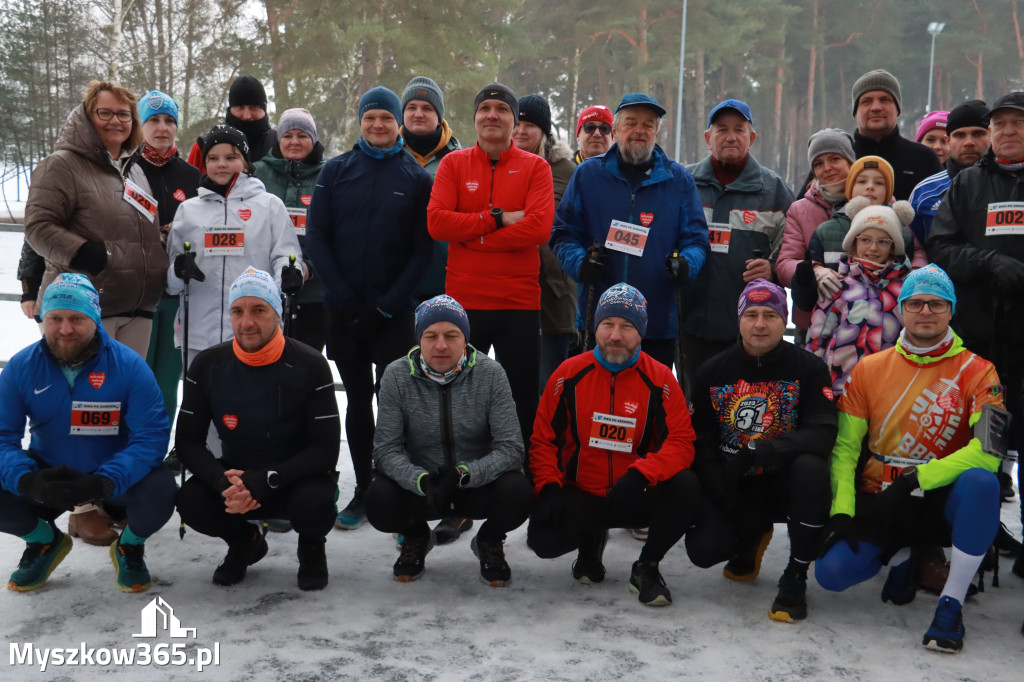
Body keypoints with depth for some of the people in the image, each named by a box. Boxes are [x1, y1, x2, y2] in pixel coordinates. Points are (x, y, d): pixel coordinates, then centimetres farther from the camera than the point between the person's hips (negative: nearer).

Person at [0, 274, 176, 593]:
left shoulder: (129, 365, -18)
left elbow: (152, 435, -23)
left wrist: (104, 482, -37)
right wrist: (27, 479, -34)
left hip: (116, 480, -2)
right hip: (45, 477, 3)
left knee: (159, 491, -32)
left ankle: (130, 546, 6)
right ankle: (44, 541, 12)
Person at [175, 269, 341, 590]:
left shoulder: (310, 366, -18)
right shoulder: (208, 366, -9)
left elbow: (325, 450, -18)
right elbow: (187, 441, -6)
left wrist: (263, 482, -30)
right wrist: (223, 481, -27)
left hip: (296, 478, -3)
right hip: (235, 477, 3)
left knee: (315, 503, -35)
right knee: (191, 501, -26)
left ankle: (311, 548, 5)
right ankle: (244, 543, 10)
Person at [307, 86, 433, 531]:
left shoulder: (416, 177, 2)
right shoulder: (336, 172, 6)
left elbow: (422, 249, -2)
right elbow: (317, 236, 3)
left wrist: (388, 303, -10)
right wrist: (343, 296, -8)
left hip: (393, 310, -2)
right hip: (344, 308, 2)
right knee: (358, 399, 9)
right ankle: (364, 490, 19)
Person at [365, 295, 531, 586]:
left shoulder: (491, 374, -13)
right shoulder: (396, 376, -10)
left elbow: (510, 448, -16)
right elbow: (386, 450, -13)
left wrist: (463, 474, -33)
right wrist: (423, 481, -33)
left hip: (479, 484, 0)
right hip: (418, 484, 1)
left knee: (516, 493, -32)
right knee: (379, 501, -30)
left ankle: (489, 541, 7)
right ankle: (416, 537, 10)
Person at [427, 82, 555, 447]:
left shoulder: (535, 167, 3)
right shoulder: (453, 163, 6)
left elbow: (540, 227, -13)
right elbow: (436, 222, -8)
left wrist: (473, 237, -11)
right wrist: (497, 218, -12)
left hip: (520, 302, -1)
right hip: (464, 301, 1)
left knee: (522, 403, 7)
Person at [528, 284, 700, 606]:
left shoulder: (660, 379, -6)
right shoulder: (569, 374, -3)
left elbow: (681, 441, -12)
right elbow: (543, 438, 2)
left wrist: (641, 474, -30)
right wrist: (549, 488, -14)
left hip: (634, 497, 0)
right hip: (579, 496, 1)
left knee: (686, 487, -29)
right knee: (542, 537, -26)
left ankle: (647, 566, -3)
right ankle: (591, 540, 14)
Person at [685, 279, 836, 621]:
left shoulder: (808, 368, -9)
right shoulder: (712, 371, -2)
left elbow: (821, 435, -20)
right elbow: (700, 443, 0)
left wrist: (757, 451, -33)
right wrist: (731, 507, -12)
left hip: (782, 483, -2)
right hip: (730, 487, 2)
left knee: (811, 467, -35)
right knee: (703, 548, -21)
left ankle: (795, 580, -17)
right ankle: (752, 538, 19)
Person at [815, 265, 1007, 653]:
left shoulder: (976, 371, -5)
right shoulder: (870, 368, 2)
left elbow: (989, 451, -18)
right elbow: (845, 446, 2)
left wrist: (916, 479, -22)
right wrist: (842, 511, -10)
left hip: (939, 504, -2)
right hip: (877, 503, 2)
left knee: (980, 482, -35)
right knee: (832, 572, -20)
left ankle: (951, 604, -20)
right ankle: (899, 556, 15)